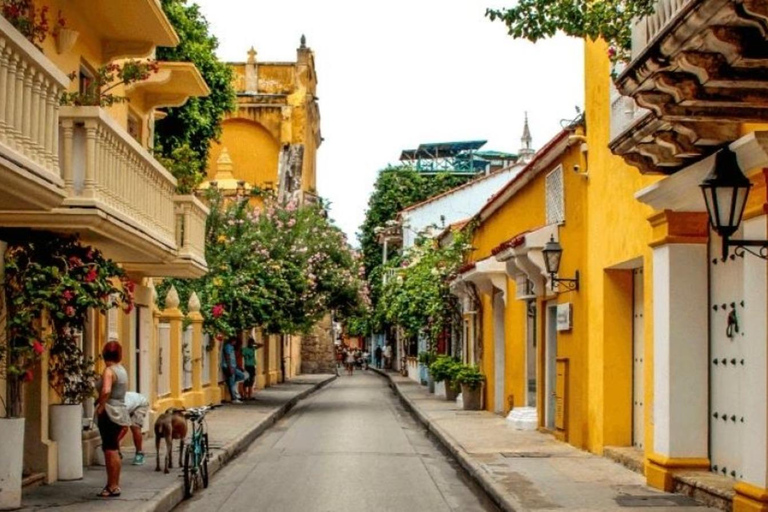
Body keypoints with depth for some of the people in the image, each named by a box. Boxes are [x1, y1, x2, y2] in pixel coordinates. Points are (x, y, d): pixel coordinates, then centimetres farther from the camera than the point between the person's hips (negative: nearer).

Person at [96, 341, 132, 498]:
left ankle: (112, 487, -3)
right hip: (120, 412, 9)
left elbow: (106, 391, -32)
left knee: (110, 450, -5)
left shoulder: (109, 371, -15)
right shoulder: (122, 370, 12)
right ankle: (114, 484, 21)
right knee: (114, 450, 15)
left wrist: (100, 405, -20)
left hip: (109, 413, -9)